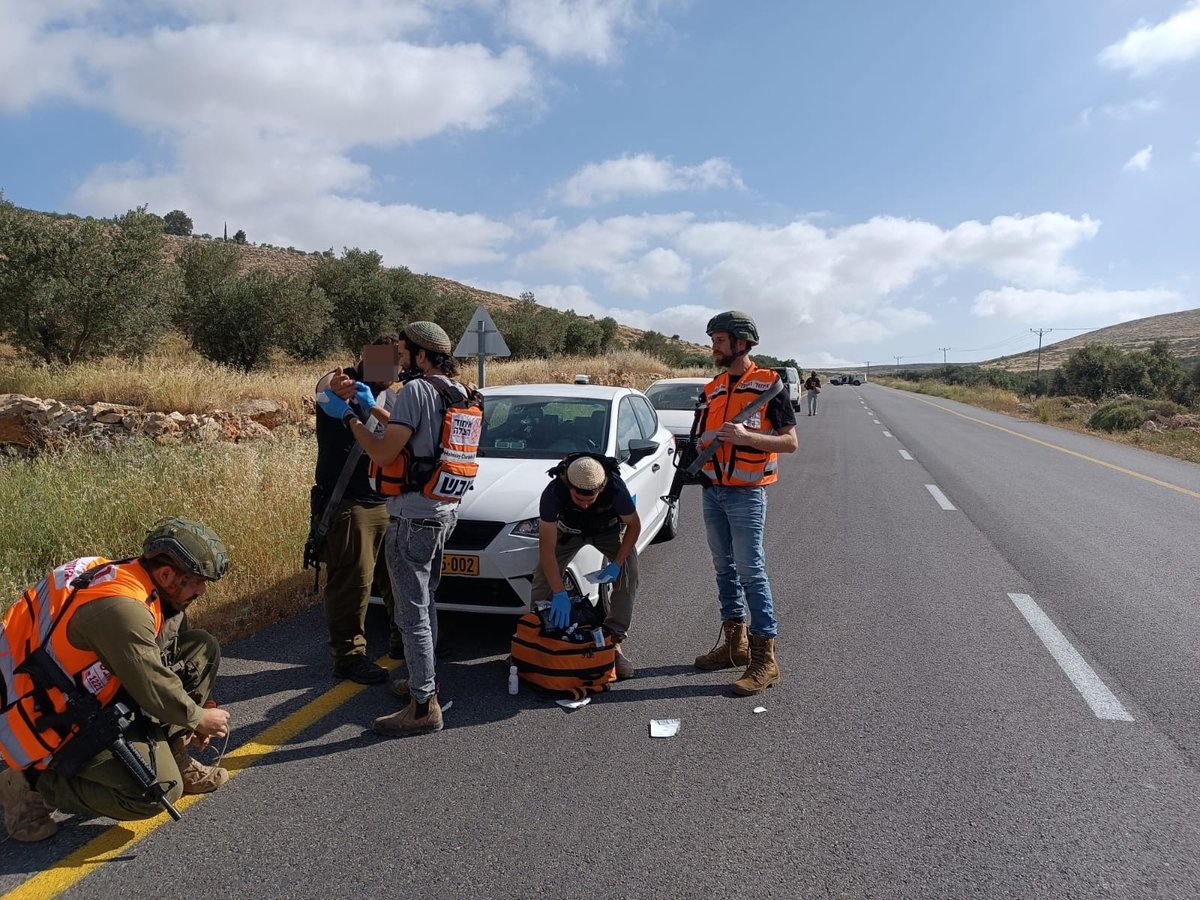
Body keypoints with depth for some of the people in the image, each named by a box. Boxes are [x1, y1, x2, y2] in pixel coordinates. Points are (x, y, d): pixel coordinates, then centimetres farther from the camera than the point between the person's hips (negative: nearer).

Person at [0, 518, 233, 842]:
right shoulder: (121, 607, -30)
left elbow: (151, 668, 11)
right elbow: (153, 688, -24)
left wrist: (193, 716, 7)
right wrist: (198, 718, -6)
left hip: (90, 700, 9)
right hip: (52, 727, -9)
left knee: (203, 647, 1)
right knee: (161, 790, -20)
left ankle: (173, 760, 9)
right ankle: (34, 783, -3)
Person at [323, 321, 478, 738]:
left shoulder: (417, 390, -16)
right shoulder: (458, 393, 12)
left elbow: (383, 452, -17)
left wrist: (348, 415, -5)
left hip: (414, 516, -10)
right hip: (444, 511, 10)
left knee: (413, 611, -3)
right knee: (425, 602, 22)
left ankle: (424, 706, 3)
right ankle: (423, 680, 36)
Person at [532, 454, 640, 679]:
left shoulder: (616, 488, -39)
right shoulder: (553, 493, -39)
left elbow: (634, 526, -19)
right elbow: (546, 548, -36)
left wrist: (616, 564, -27)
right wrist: (560, 593, -40)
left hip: (609, 529, 0)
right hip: (568, 529, 0)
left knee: (628, 575, -20)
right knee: (543, 578, -12)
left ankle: (614, 640, -12)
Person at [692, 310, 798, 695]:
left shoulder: (769, 384, -7)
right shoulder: (711, 390, 12)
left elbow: (790, 441, -11)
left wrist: (746, 437, -23)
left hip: (746, 493, -7)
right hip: (712, 490, 7)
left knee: (751, 571, -7)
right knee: (725, 569, 13)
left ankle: (765, 658, 0)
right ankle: (735, 643, 25)